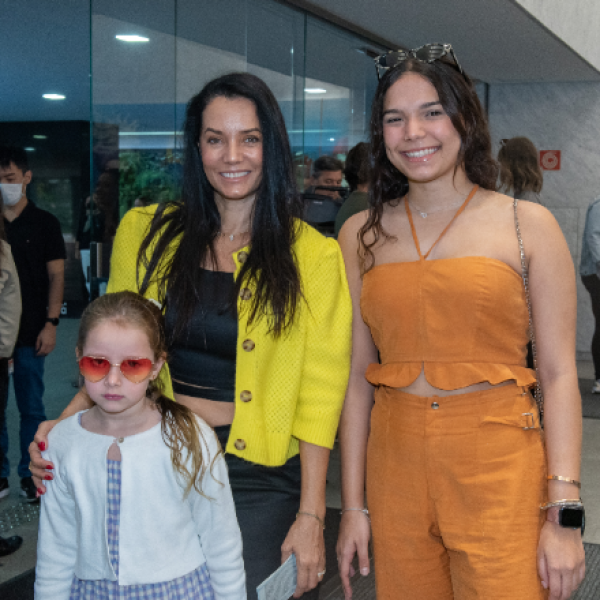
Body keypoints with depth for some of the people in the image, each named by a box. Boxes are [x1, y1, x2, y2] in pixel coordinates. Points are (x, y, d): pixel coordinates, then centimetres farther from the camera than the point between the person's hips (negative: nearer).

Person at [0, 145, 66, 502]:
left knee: (31, 407, 5)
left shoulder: (44, 224, 2)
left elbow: (56, 276, 1)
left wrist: (51, 324, -8)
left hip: (30, 334, -2)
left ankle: (30, 474, 16)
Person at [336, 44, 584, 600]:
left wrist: (565, 513, -8)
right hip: (396, 466, 3)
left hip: (500, 470, -2)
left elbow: (559, 375, -3)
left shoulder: (528, 225, 0)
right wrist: (352, 506, 5)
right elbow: (357, 376, 7)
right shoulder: (361, 234, 7)